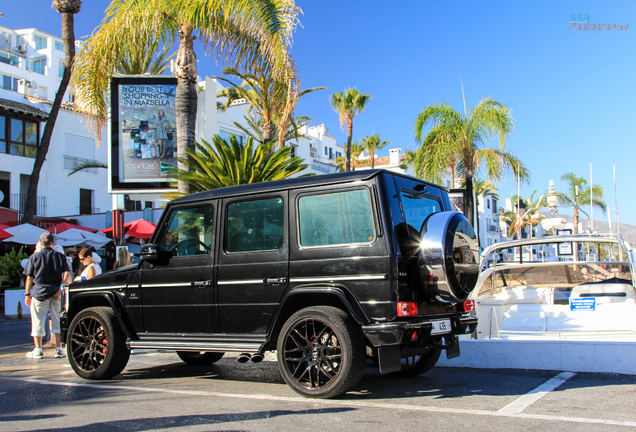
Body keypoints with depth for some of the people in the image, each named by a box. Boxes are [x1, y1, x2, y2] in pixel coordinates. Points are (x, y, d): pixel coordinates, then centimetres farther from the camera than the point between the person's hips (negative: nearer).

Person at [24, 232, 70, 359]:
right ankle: (58, 349, 9)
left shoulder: (35, 257, -1)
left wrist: (27, 294, 7)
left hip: (39, 293, -2)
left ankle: (38, 350, 9)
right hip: (55, 293, 2)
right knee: (56, 320, 9)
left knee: (38, 321, 6)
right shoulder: (60, 256, 4)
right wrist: (60, 288, -2)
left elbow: (29, 278, 0)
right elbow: (67, 274, -5)